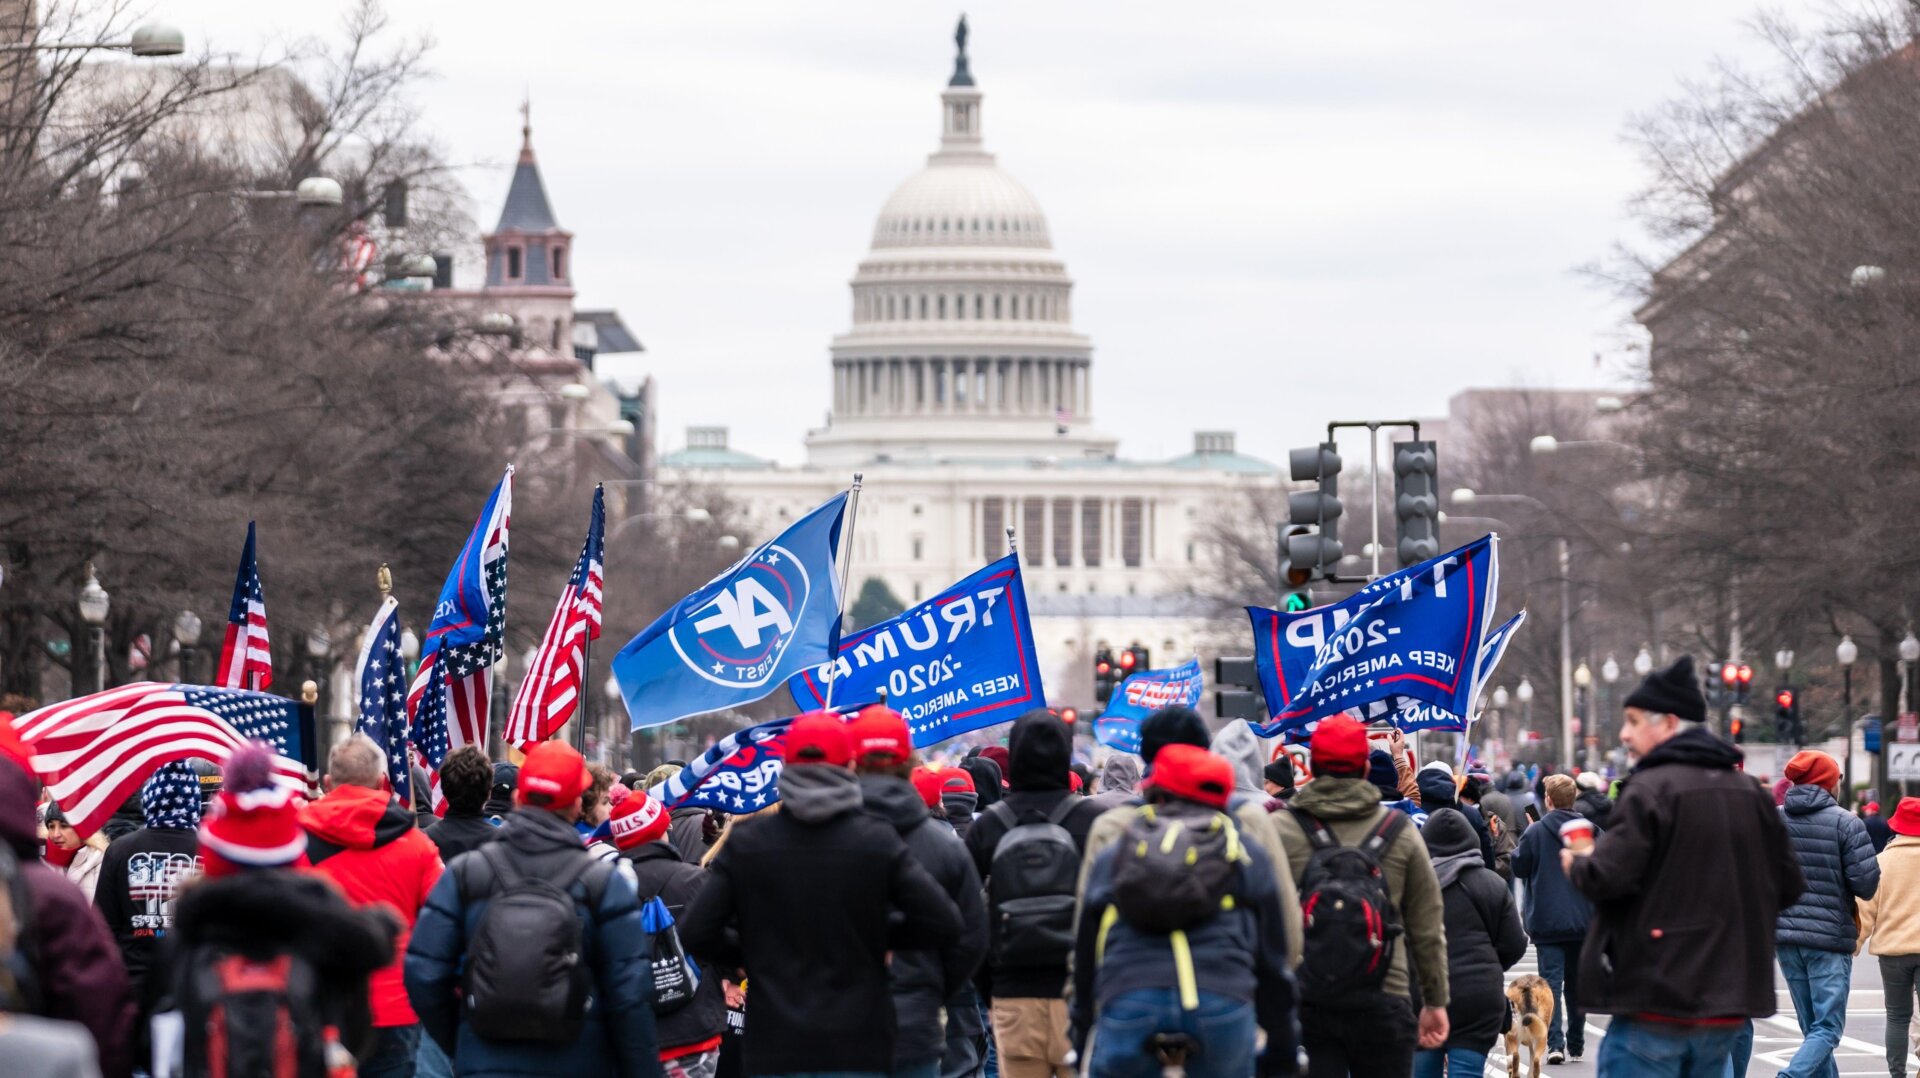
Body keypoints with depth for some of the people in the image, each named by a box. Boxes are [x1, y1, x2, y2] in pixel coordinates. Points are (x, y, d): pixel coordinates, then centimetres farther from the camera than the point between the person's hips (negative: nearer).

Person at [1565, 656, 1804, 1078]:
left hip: (1657, 1000, -7)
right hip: (1726, 1003, 7)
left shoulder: (1651, 788, -12)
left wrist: (1576, 864, 2)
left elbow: (1608, 877, -20)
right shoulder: (1749, 792, 11)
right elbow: (1789, 886, 13)